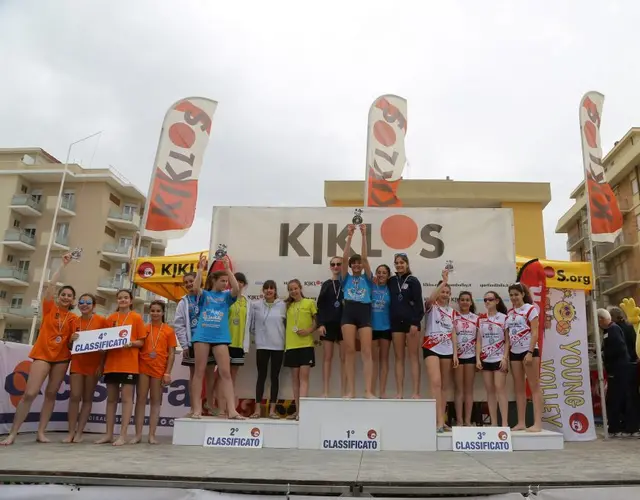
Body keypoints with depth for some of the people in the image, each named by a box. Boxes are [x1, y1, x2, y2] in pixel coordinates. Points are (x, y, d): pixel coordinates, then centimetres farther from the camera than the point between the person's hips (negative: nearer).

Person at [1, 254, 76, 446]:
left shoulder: (73, 318, 5)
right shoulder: (49, 307, 1)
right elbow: (51, 284, -11)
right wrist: (63, 264, -10)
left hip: (62, 357, 3)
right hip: (43, 354, -2)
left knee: (51, 393, 4)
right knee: (30, 393, -10)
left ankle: (41, 432, 12)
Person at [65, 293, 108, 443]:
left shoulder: (101, 321, -5)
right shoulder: (74, 322, 7)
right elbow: (70, 346, 14)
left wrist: (101, 364, -10)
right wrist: (72, 340, -9)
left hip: (93, 364, -3)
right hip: (77, 363, 3)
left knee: (87, 398, 4)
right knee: (74, 397, -3)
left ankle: (79, 432, 9)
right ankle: (71, 432, 4)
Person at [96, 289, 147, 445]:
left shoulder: (136, 318, 1)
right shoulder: (111, 318, 11)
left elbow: (141, 342, 0)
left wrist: (131, 343, -19)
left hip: (129, 364, -4)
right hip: (111, 363, 4)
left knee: (126, 398, -3)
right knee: (111, 398, 9)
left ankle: (123, 435, -1)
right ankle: (109, 434, 16)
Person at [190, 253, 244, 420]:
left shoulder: (226, 296, 11)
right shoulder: (205, 295, 8)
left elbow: (236, 289, -9)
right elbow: (196, 288, -13)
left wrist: (228, 269, -11)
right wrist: (201, 269, -14)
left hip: (220, 337, 1)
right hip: (202, 335, -1)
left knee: (225, 373, -4)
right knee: (199, 372, 2)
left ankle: (231, 410, -6)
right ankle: (197, 409, 8)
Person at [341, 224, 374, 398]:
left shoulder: (366, 278, 13)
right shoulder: (347, 278, 14)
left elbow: (365, 257, 3)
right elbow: (344, 258, 3)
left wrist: (364, 236, -2)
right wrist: (350, 236, -2)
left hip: (364, 313, 0)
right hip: (349, 313, 0)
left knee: (366, 352, -6)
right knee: (349, 351, -4)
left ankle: (368, 390, -8)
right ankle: (350, 390, 0)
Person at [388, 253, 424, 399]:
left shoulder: (413, 281, 0)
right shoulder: (391, 281, 11)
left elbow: (419, 303, -6)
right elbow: (389, 302, 10)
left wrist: (415, 322, -14)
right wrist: (389, 322, 2)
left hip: (411, 322, -4)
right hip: (396, 323, 4)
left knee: (413, 357, -2)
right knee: (399, 358, 5)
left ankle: (416, 392, -1)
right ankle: (399, 392, 7)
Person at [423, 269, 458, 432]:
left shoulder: (451, 311, 14)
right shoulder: (431, 306, 1)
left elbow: (453, 333, 11)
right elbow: (431, 298, -25)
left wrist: (455, 353, 4)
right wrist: (443, 281, -26)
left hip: (447, 350, 5)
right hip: (431, 348, -5)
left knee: (445, 386, 7)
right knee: (436, 383, -17)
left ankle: (441, 420, 14)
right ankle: (439, 421, -18)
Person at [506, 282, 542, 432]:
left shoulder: (531, 309, -5)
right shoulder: (509, 312, 12)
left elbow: (534, 332, -11)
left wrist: (530, 352, -18)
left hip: (529, 351, -6)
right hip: (515, 353, 6)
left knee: (534, 387, -4)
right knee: (519, 388, 7)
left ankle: (537, 423, -3)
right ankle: (521, 422, 11)